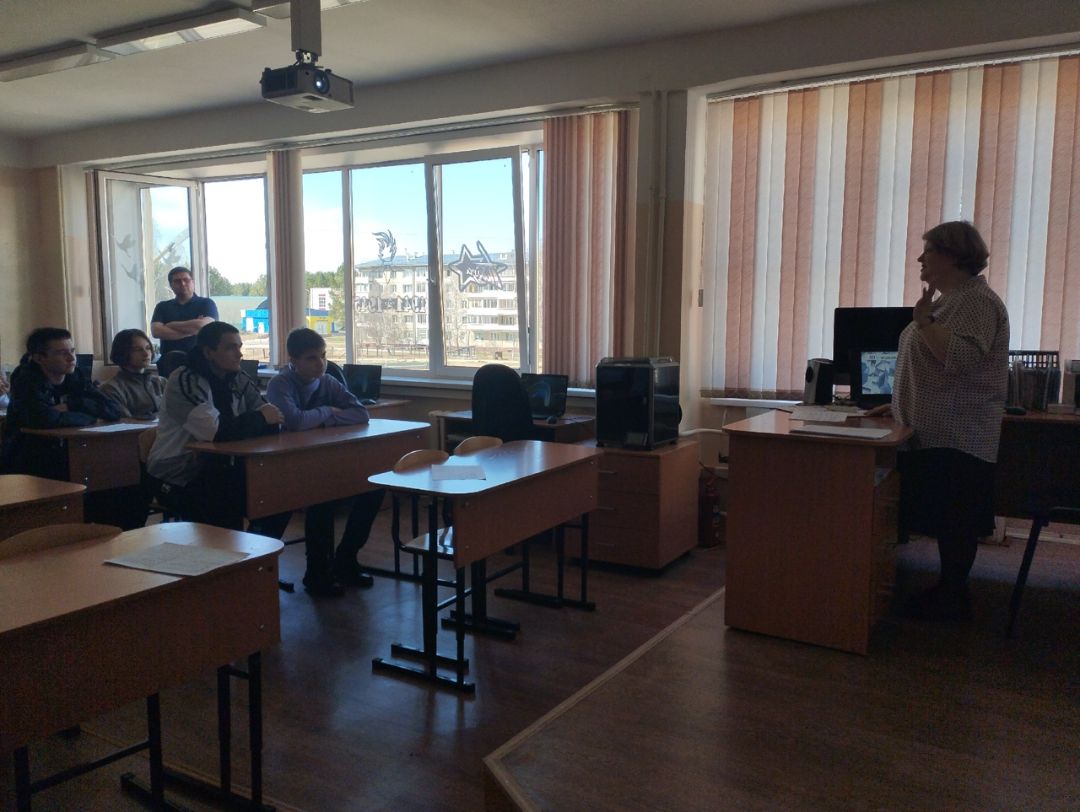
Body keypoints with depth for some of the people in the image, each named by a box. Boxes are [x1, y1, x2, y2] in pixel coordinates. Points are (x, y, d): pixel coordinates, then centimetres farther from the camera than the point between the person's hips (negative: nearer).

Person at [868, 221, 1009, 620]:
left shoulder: (978, 302, -12)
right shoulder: (951, 300, 19)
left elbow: (962, 357, -27)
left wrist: (924, 324, -23)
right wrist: (900, 404, 20)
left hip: (958, 438, -10)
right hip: (934, 434, 10)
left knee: (953, 521, -2)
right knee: (945, 520, 14)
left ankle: (952, 597, 7)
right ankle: (950, 590, 22)